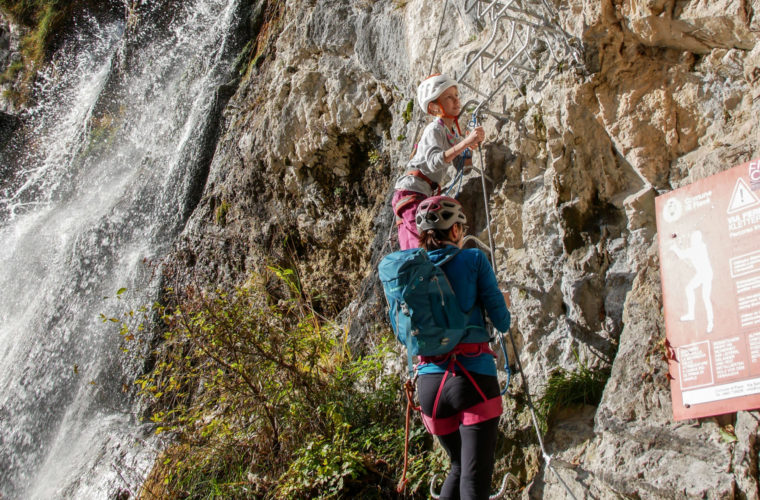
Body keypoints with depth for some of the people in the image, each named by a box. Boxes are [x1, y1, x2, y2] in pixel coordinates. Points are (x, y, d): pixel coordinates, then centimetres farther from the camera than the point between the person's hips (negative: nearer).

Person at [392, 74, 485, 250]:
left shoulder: (452, 129, 13)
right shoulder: (434, 130, -14)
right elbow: (435, 162, -34)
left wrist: (472, 146, 2)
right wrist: (465, 142, -42)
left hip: (425, 196, 9)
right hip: (411, 194, -9)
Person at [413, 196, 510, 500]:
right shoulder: (474, 260, -2)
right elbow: (501, 322, -2)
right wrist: (502, 302, 20)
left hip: (429, 381, 5)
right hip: (474, 377, -5)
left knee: (459, 468, 24)